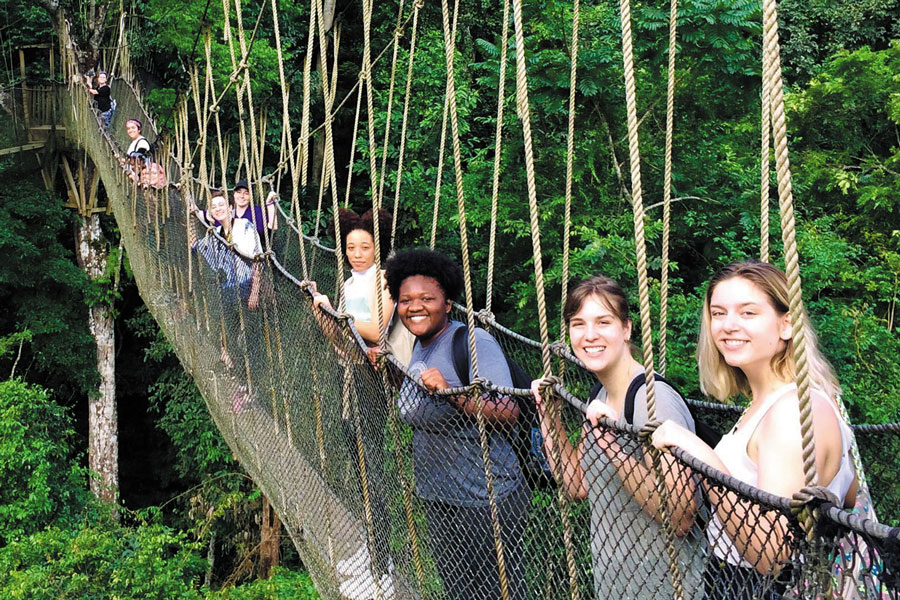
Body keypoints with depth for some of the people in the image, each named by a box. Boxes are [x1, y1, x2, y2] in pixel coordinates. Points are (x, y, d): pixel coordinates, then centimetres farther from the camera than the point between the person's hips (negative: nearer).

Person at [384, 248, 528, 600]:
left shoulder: (473, 342, -18)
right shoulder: (420, 346, 8)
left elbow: (509, 415, -24)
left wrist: (452, 393, -34)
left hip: (484, 503, -8)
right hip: (438, 501, 8)